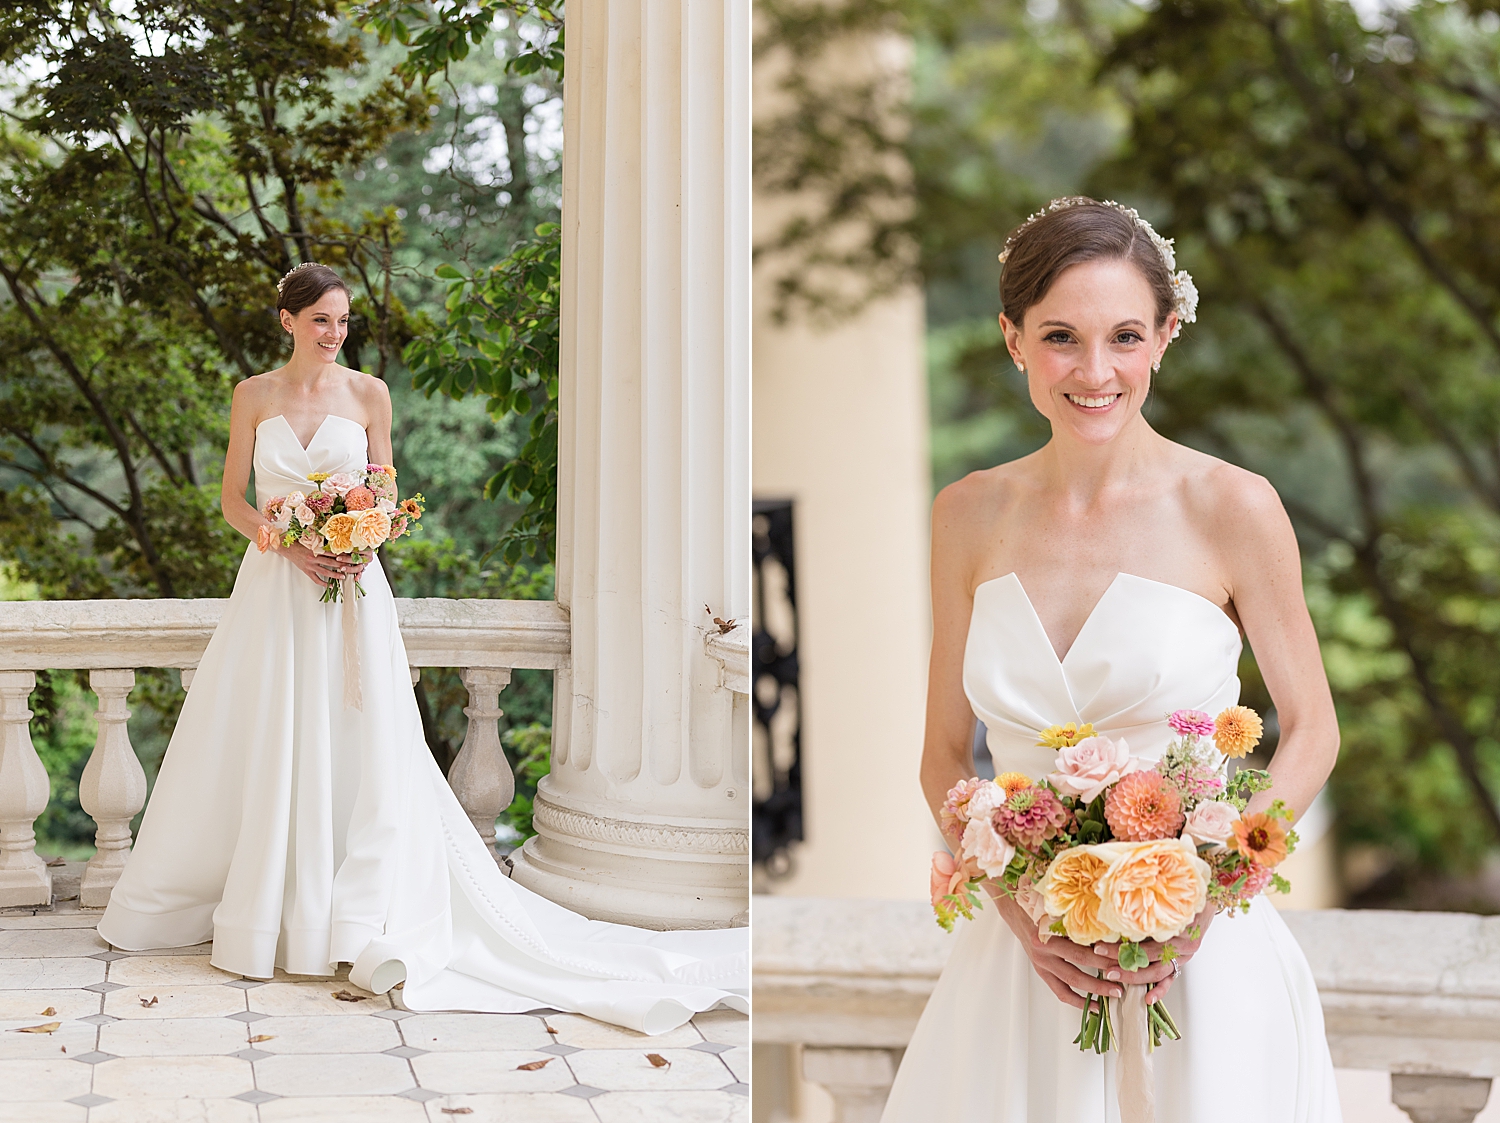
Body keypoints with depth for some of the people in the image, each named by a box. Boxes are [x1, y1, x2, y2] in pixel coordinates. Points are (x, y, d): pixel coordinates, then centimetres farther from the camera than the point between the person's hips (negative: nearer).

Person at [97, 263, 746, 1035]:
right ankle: (261, 910, 18)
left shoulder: (368, 394, 3)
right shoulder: (254, 396, 3)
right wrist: (290, 547, -13)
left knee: (356, 749, -4)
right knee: (265, 755, 4)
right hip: (274, 591, 1)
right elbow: (233, 500, 4)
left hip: (351, 595, 0)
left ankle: (360, 926, -1)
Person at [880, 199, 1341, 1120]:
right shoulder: (969, 518, 0)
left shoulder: (1230, 509, -9)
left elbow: (1311, 733, -1)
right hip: (1023, 956, 2)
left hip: (1201, 958, -2)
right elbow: (946, 753, 6)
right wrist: (1017, 903, -10)